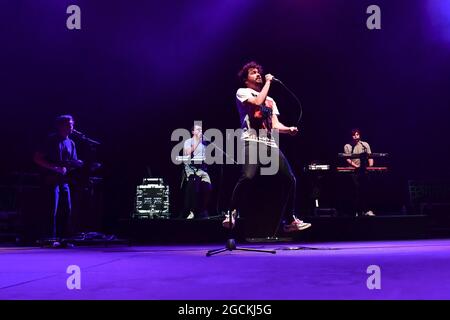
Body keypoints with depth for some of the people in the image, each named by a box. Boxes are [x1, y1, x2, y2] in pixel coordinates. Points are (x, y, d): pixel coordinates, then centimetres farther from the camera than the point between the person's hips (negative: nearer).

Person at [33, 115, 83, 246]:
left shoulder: (71, 143, 14)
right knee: (53, 208, -10)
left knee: (67, 209, 3)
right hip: (52, 179, -6)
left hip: (64, 180, 6)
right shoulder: (51, 140, -5)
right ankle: (52, 238, -6)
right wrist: (54, 168, -16)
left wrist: (77, 164, -7)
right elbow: (37, 158, -8)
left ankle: (65, 238, 9)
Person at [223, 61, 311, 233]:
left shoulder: (270, 100, 28)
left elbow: (275, 125, 17)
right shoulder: (242, 92, 11)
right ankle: (232, 214, -14)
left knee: (290, 179, 0)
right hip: (252, 141, -6)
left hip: (270, 144, 6)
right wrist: (268, 82, 1)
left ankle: (290, 220, 13)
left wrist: (289, 129, -4)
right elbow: (257, 102, -11)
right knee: (247, 176, -30)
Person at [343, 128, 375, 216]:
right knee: (356, 191, -6)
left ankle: (365, 210, 9)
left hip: (364, 171, 3)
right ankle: (356, 211, -2)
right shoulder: (347, 146, 3)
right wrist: (355, 166, -17)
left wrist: (371, 166, -8)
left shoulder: (365, 144, 11)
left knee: (365, 190, 2)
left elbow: (370, 156, 8)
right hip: (353, 171, -3)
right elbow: (348, 159, -4)